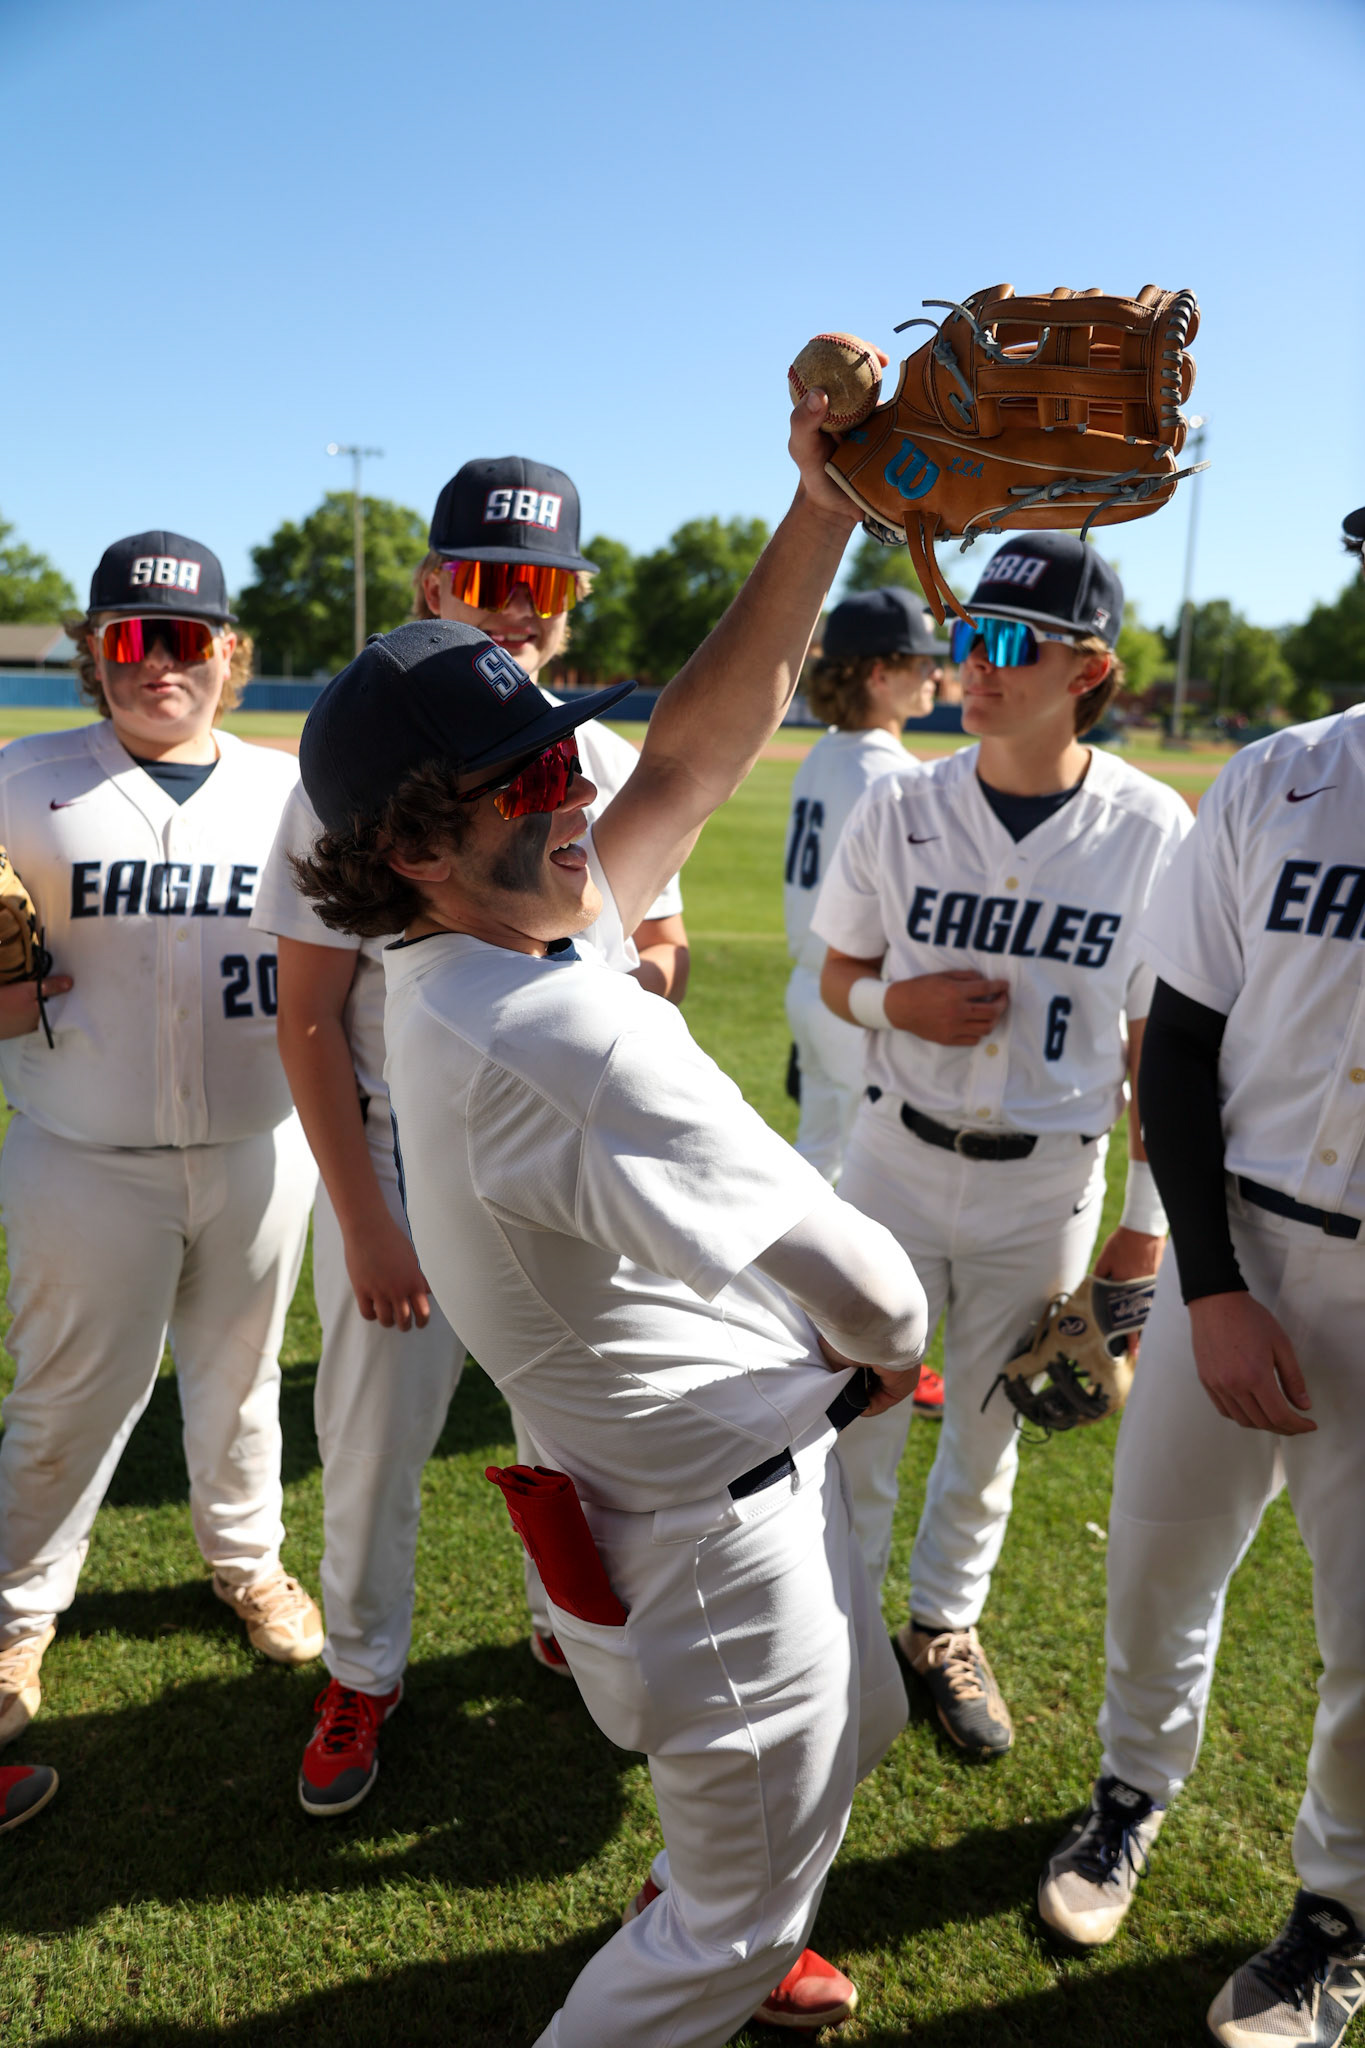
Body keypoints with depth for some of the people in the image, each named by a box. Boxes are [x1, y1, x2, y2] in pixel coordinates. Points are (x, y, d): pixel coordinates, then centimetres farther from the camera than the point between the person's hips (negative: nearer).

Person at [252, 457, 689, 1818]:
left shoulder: (612, 770, -1)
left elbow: (666, 942, 10)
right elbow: (308, 1015, -11)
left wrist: (649, 974, -16)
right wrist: (364, 1222, -15)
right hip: (399, 1160, -2)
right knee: (372, 1448, 11)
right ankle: (361, 1675, 37)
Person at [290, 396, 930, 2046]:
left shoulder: (473, 956, -5)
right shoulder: (577, 1040, -34)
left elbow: (701, 744, -1)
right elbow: (861, 1282, -25)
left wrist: (822, 509, -8)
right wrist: (889, 1353, -1)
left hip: (746, 1470, 10)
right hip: (719, 1526, -10)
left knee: (847, 1728, 34)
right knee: (740, 1916, 16)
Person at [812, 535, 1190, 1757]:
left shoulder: (1156, 832, -11)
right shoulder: (900, 810, -7)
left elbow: (1159, 1039, -4)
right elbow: (839, 975, 5)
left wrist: (1147, 1218, -2)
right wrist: (897, 1002, -18)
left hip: (1048, 1186, 0)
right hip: (898, 1157, 1)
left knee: (988, 1426, 16)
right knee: (859, 1406, 12)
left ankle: (947, 1625, 41)